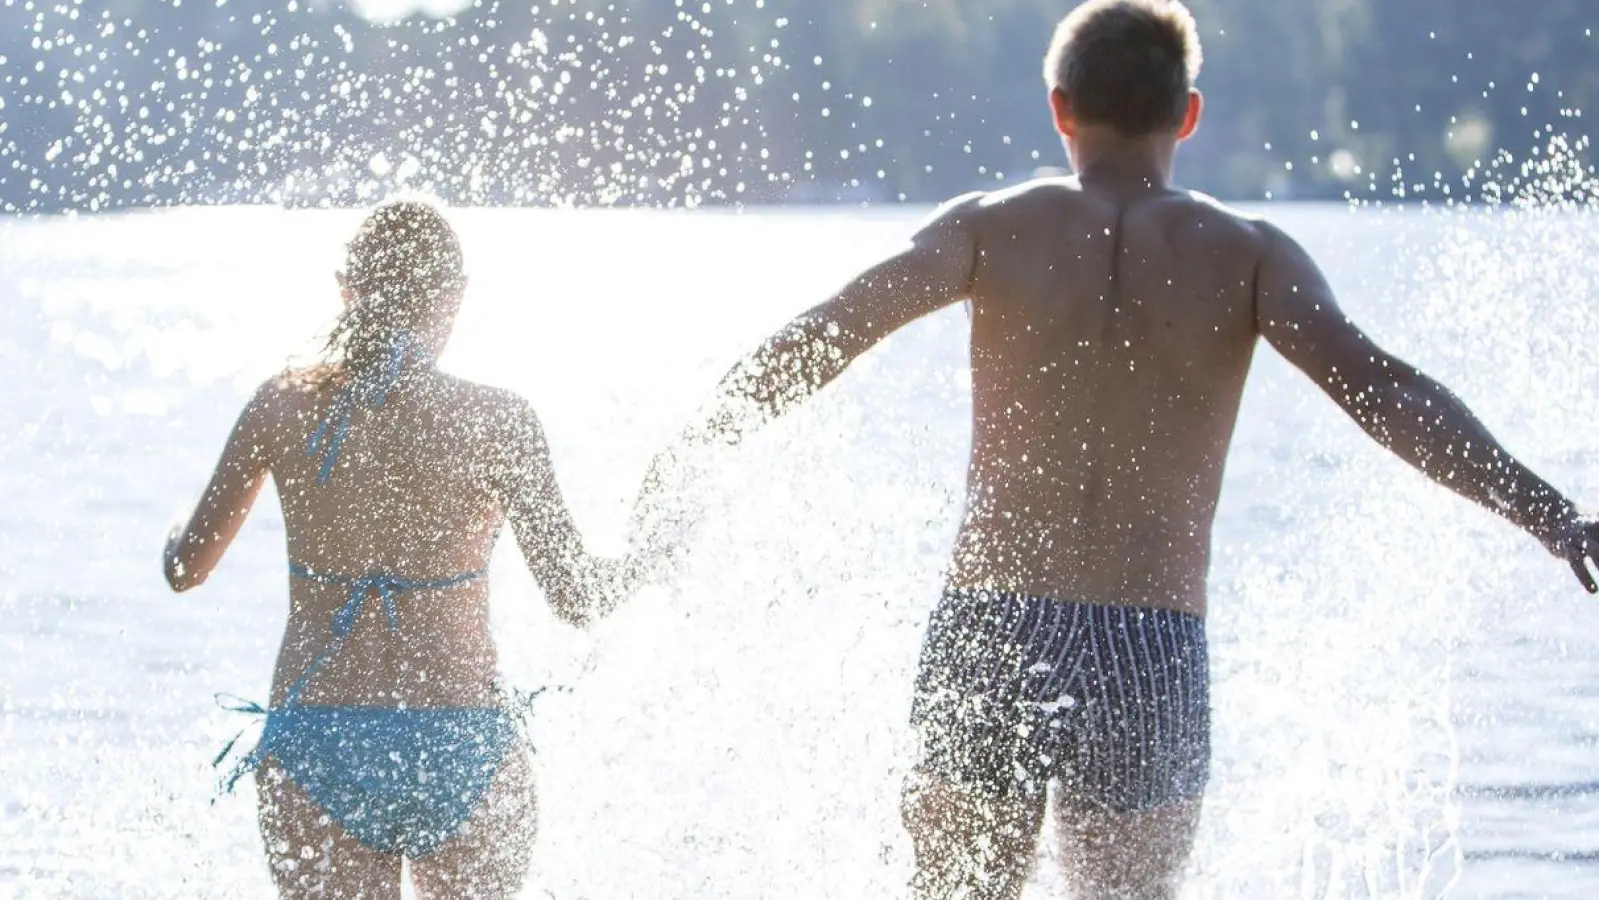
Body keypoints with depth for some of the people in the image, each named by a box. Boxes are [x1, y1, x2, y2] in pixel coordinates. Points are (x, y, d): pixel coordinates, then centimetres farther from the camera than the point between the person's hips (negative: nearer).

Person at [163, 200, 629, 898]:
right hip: (462, 746, -1)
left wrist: (179, 532, 31)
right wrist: (621, 576, 19)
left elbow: (187, 568, 7)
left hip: (313, 743, 1)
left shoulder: (286, 406, -1)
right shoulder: (494, 421, -7)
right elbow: (576, 600, -5)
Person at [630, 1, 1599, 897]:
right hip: (1149, 658, -1)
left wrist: (687, 451, 8)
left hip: (984, 638, 1)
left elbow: (822, 337, -3)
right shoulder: (1246, 254, 1)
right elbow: (1376, 386, -12)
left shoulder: (994, 228, 4)